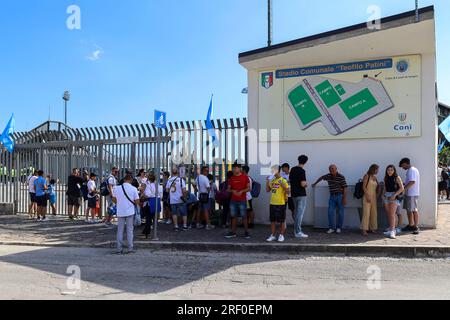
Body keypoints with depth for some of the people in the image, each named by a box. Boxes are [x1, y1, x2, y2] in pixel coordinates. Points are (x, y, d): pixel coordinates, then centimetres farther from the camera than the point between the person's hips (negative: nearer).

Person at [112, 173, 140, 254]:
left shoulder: (117, 188, -1)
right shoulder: (133, 189, -8)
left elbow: (114, 199, 7)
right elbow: (137, 202, -9)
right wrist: (140, 204, 13)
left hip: (120, 212, 2)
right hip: (130, 211, -2)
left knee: (120, 230, 10)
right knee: (130, 230, 7)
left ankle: (119, 249, 10)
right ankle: (130, 248, 7)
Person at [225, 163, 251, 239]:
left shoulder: (245, 177, 0)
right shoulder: (232, 178, 11)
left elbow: (248, 188, -1)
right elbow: (228, 189, 12)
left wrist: (242, 191, -16)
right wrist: (232, 191, -9)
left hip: (242, 200, -4)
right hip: (233, 200, 4)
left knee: (244, 216, -2)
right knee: (233, 216, 6)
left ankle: (246, 232, 6)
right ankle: (233, 232, 12)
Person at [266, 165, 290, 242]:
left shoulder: (283, 180, -8)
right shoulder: (272, 181, 10)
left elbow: (288, 192, -11)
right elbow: (267, 190, 15)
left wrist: (282, 185, -22)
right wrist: (267, 182, 3)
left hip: (281, 204, -6)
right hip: (272, 203, 6)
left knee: (281, 221, 5)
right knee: (272, 220, 10)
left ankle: (281, 236, 15)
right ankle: (272, 236, 18)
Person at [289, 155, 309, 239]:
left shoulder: (293, 169, 8)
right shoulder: (302, 171, -15)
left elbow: (290, 180, 17)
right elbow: (303, 184, -21)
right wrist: (306, 184, 0)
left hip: (294, 194, 8)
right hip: (301, 195, -8)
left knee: (297, 213, 17)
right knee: (300, 213, -5)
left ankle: (296, 230, 22)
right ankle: (298, 233, -5)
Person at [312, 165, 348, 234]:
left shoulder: (341, 177, -11)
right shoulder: (328, 176, 4)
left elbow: (345, 188, -13)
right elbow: (321, 178, 25)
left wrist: (345, 198, -18)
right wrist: (315, 183, 35)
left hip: (340, 196, -4)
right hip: (332, 196, 5)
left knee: (341, 212, 2)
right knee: (330, 212, -2)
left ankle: (339, 228, 12)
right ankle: (332, 228, 3)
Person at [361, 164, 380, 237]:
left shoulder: (375, 177, 13)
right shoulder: (366, 176, -5)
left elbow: (377, 187, 19)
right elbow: (364, 187, -11)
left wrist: (377, 194, 3)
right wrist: (367, 196, -18)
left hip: (374, 197, 7)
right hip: (367, 197, -7)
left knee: (374, 213, 6)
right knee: (366, 213, -9)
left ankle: (372, 228, 14)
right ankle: (364, 229, -8)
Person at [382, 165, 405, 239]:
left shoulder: (397, 178, -4)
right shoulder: (386, 178, 11)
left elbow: (402, 188, -8)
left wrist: (395, 195, -15)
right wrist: (383, 194, 5)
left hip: (394, 197, -5)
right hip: (386, 196, 6)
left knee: (392, 214, -13)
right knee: (388, 214, 6)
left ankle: (392, 231, -16)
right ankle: (391, 229, 14)